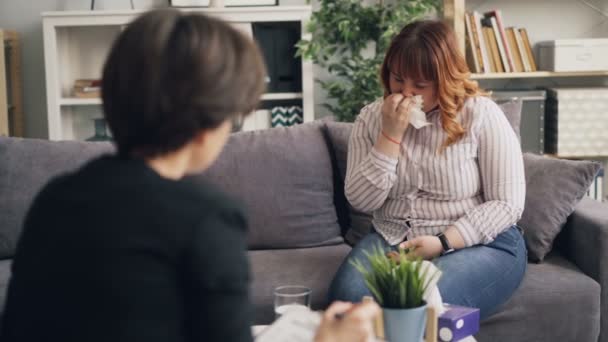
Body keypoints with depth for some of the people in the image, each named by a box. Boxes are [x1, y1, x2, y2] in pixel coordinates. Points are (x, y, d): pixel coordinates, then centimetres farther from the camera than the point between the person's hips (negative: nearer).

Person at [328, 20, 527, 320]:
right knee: (348, 296, -28)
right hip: (392, 239, 3)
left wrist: (443, 243, -21)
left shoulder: (481, 115, -8)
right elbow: (360, 201, -5)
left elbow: (507, 204, -10)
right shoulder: (371, 118, 3)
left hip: (479, 243, -2)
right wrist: (391, 134, -15)